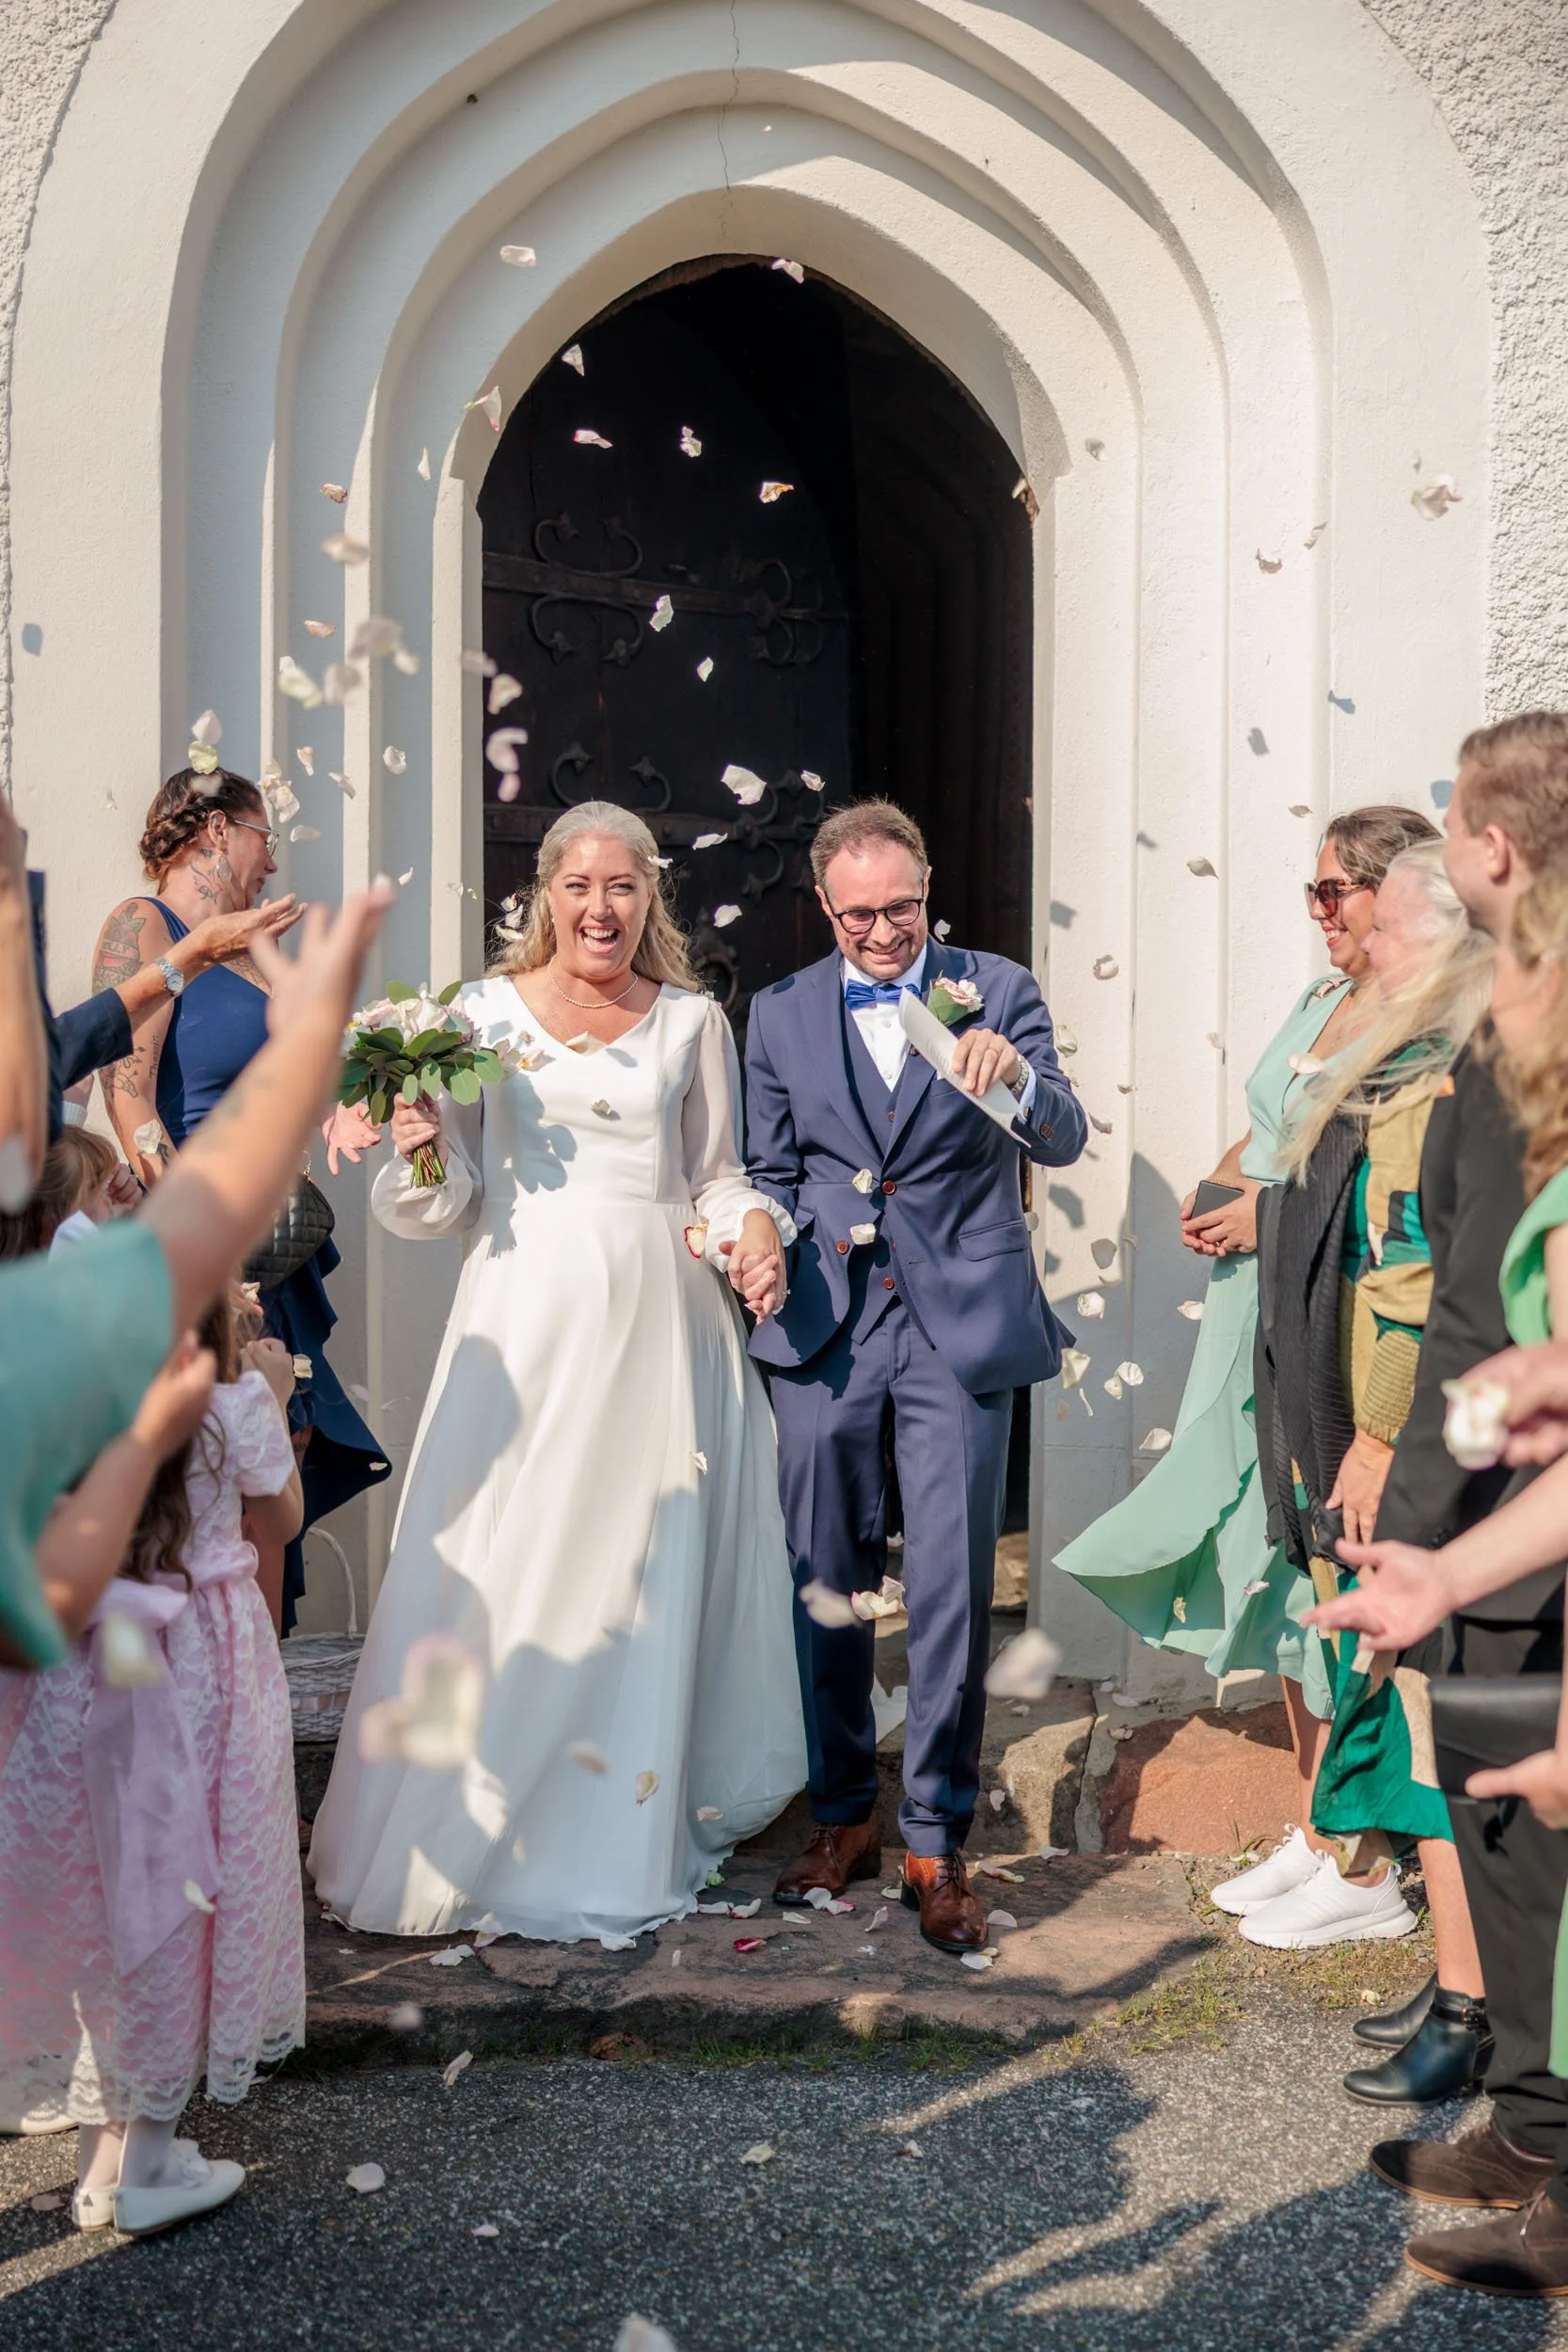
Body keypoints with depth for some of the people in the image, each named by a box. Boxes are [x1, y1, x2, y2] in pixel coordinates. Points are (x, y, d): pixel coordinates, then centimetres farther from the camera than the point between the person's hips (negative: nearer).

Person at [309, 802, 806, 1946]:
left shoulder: (692, 1021, 8)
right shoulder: (485, 1012, 4)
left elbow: (718, 1175, 14)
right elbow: (451, 1200, 6)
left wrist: (752, 1230, -6)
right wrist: (419, 1148, -14)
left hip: (654, 1328, 1)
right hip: (526, 1324, -1)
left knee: (639, 1577, 6)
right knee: (503, 1580, -3)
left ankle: (619, 1851, 20)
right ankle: (474, 1840, 11)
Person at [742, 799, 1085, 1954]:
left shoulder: (999, 993, 2)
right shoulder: (781, 1013, 9)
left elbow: (1063, 1142, -9)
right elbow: (772, 1172, 14)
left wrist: (1017, 1078, -31)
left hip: (963, 1327, -2)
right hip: (825, 1330, 3)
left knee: (954, 1593, -2)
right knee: (826, 1587, 10)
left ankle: (938, 1843, 9)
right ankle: (844, 1816, 27)